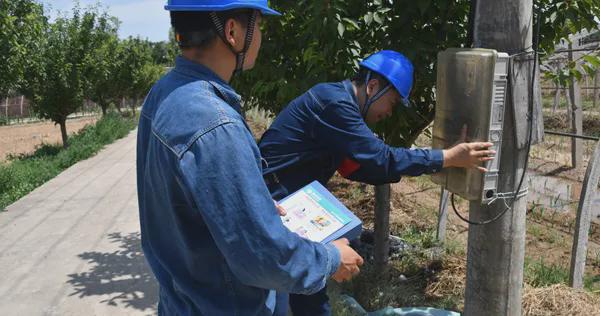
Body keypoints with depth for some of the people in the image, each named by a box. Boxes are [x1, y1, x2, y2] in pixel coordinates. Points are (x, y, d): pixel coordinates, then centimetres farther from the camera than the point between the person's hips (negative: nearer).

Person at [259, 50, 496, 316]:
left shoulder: (337, 101, 11)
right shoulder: (334, 103, -21)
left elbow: (355, 167, 14)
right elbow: (380, 158, -23)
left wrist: (426, 165, 8)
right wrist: (448, 158, -18)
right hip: (273, 203, -10)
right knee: (309, 289, -1)